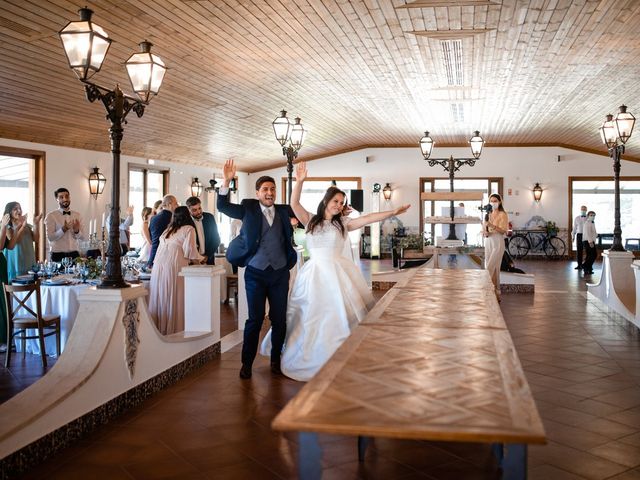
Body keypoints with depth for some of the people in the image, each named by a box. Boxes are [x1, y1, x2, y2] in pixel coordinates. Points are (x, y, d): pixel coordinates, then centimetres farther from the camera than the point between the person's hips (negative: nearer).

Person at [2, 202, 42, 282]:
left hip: (28, 262, 5)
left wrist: (36, 224, -10)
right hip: (15, 262, -5)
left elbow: (35, 239, 1)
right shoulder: (7, 228, -4)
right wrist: (22, 226, -25)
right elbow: (12, 243, -19)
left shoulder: (27, 226, 11)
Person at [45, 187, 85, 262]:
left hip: (74, 254, 3)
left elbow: (83, 237, 7)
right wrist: (63, 229, -24)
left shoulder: (77, 215, 9)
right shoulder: (51, 216, -2)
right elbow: (50, 237, -11)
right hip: (58, 255, -3)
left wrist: (77, 231, -13)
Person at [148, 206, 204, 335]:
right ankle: (173, 330, -1)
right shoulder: (189, 229, 5)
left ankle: (159, 329, 14)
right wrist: (200, 259, 11)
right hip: (174, 267, -6)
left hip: (158, 266, 6)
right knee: (174, 300, -2)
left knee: (161, 298, 9)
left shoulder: (168, 230, 24)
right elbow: (189, 250, -6)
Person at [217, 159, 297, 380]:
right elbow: (223, 206, -4)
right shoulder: (249, 209, 0)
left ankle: (275, 360, 25)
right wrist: (227, 181, -18)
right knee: (255, 319, 1)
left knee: (279, 319, 9)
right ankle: (247, 363, 14)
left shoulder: (283, 211, 7)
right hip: (255, 273, -3)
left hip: (280, 273, 3)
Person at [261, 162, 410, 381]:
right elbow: (294, 204, -6)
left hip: (338, 271, 0)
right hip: (315, 272, 0)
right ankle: (311, 359, 18)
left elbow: (367, 218, -4)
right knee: (312, 315, 4)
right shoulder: (311, 220, 7)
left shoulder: (344, 223, 6)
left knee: (341, 313, -4)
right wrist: (299, 182, -20)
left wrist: (392, 212, -14)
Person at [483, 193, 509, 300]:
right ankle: (495, 293, 13)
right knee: (493, 268, 7)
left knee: (490, 268, -13)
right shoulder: (488, 214, 14)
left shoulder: (502, 215, -6)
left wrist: (492, 226, -27)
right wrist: (484, 232, -6)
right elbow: (483, 228, 16)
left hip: (498, 243, -6)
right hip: (488, 242, 6)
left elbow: (503, 230, -14)